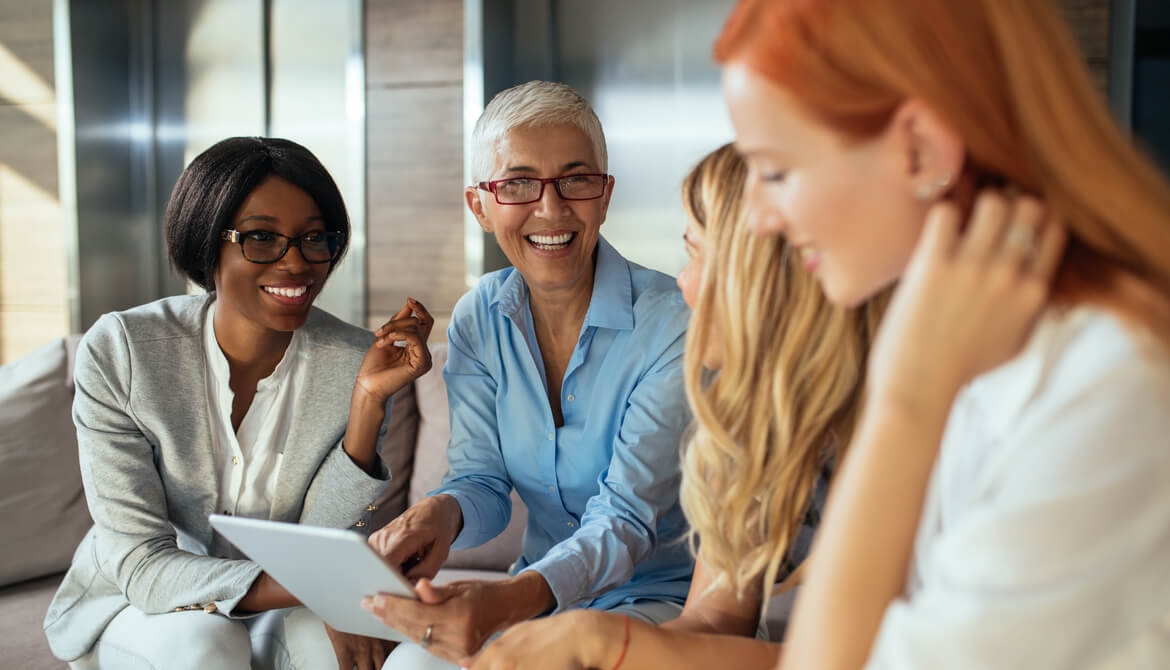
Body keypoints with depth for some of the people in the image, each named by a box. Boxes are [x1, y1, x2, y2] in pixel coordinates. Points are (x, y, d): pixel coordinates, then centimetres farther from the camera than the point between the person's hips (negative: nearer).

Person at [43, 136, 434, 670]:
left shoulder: (355, 364, -15)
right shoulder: (118, 351, -19)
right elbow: (141, 564, -21)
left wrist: (369, 402, -28)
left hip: (276, 611, 1)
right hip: (130, 609, 0)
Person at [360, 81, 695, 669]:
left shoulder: (672, 324, -17)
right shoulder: (478, 319, 0)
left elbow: (627, 520, -22)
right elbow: (483, 482, 0)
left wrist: (511, 600, -41)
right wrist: (443, 511, -26)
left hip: (655, 596, -4)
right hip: (539, 589, 4)